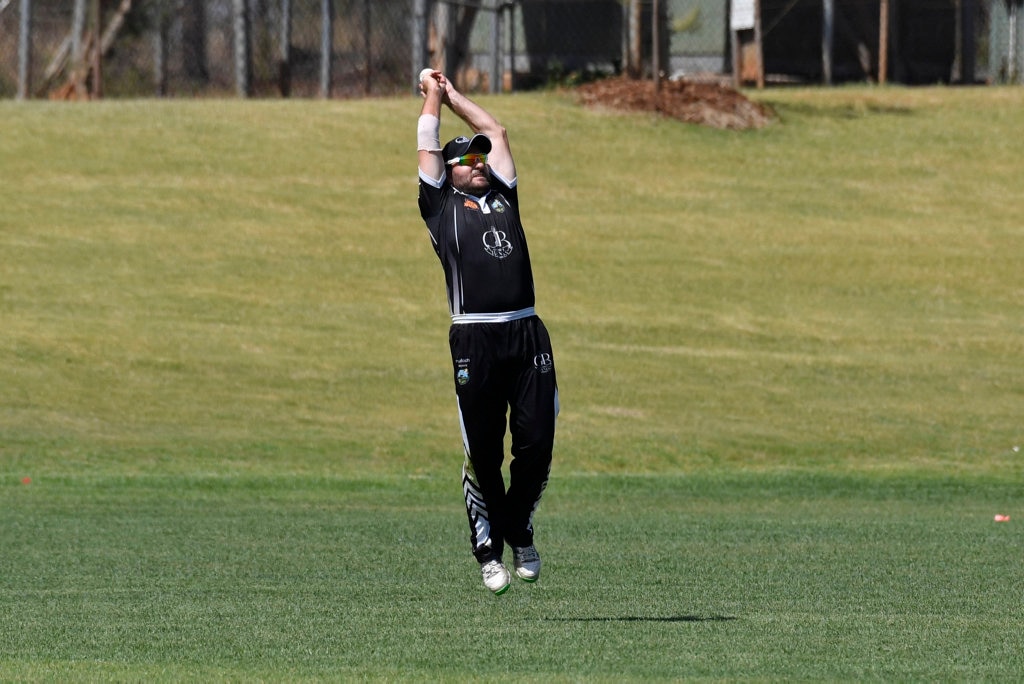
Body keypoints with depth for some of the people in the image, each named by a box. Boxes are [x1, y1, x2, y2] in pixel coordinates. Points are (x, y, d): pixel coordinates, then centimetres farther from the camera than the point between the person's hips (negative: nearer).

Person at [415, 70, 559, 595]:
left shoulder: (503, 197, 22)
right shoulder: (441, 203, 12)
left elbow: (495, 132, 30)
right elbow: (427, 147, 16)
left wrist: (454, 95, 37)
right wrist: (433, 97, 30)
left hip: (528, 333, 4)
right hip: (474, 340, -4)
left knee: (537, 442, -2)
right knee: (483, 453, -1)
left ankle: (520, 535, 18)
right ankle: (489, 551, 10)